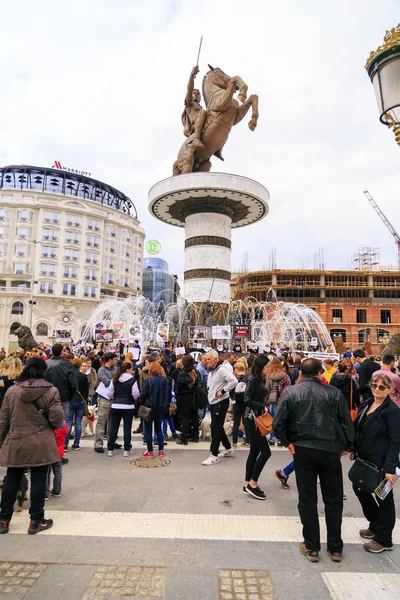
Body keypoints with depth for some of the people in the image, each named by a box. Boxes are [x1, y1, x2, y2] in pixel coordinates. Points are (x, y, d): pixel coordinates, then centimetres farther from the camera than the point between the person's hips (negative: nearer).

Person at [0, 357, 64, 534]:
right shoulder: (51, 391, -11)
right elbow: (57, 419, -13)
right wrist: (54, 424, 11)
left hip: (15, 443, 3)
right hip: (41, 444, -3)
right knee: (38, 482, 8)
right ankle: (36, 521, 18)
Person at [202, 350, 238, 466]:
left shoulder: (221, 370, -17)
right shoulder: (211, 372, 11)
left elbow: (234, 381, -27)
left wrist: (222, 391, -22)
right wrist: (211, 394, 9)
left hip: (221, 402, -9)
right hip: (213, 402, 9)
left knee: (216, 427, -5)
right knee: (218, 427, 17)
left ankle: (214, 455, 3)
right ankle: (228, 449, 33)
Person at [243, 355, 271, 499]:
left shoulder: (261, 379, 9)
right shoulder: (253, 380, -16)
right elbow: (247, 400, -19)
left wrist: (264, 408, -1)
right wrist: (263, 407, -16)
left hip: (258, 418, 9)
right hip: (252, 419, -9)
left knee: (255, 451, 13)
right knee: (266, 451, -5)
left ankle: (247, 484, 22)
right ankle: (252, 484, 7)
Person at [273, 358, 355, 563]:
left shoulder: (291, 392, -5)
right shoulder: (334, 392, -6)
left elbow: (278, 423, -10)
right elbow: (347, 423, -3)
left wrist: (288, 442, 3)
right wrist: (346, 445, 11)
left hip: (303, 451, 0)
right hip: (330, 450, 0)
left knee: (307, 500, 13)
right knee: (333, 500, 18)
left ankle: (311, 547, 23)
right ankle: (335, 548, 28)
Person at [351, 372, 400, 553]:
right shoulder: (366, 405, 6)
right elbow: (357, 430, 14)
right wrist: (354, 449, 10)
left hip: (381, 462, -7)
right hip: (364, 459, 8)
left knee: (383, 497, 8)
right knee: (359, 489, 17)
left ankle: (383, 540, 26)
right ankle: (375, 526, 40)